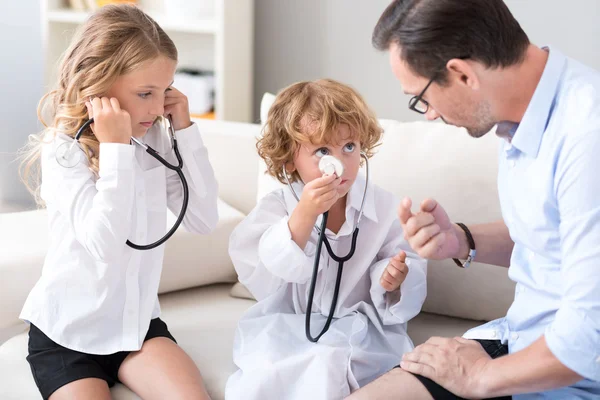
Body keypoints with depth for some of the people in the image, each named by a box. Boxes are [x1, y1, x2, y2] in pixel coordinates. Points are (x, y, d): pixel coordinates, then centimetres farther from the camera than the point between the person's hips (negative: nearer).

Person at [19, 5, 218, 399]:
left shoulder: (154, 139, -1)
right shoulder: (63, 149, -15)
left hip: (138, 322, 4)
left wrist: (186, 130, -9)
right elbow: (105, 244, -28)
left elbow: (204, 219, -5)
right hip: (68, 332, -3)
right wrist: (116, 148, -28)